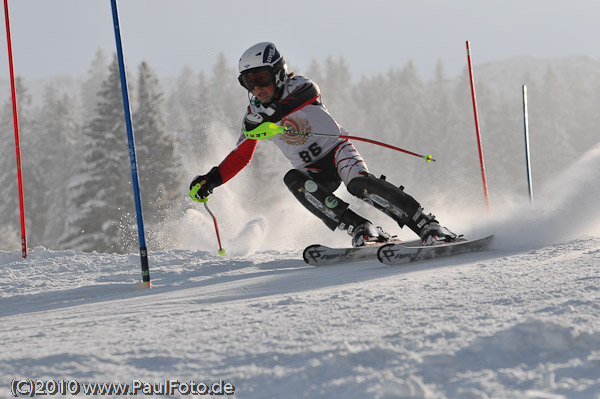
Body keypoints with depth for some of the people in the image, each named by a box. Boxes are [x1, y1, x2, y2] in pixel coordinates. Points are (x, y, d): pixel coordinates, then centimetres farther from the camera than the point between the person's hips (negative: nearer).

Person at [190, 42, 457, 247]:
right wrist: (212, 179, -2)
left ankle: (429, 228, -33)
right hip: (312, 171, 4)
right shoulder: (254, 114, 3)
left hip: (336, 150, -3)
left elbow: (310, 94, -35)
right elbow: (241, 155, 12)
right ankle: (361, 230, -35)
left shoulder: (299, 87, -10)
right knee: (293, 180, -31)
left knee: (360, 183, -33)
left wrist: (274, 113, -50)